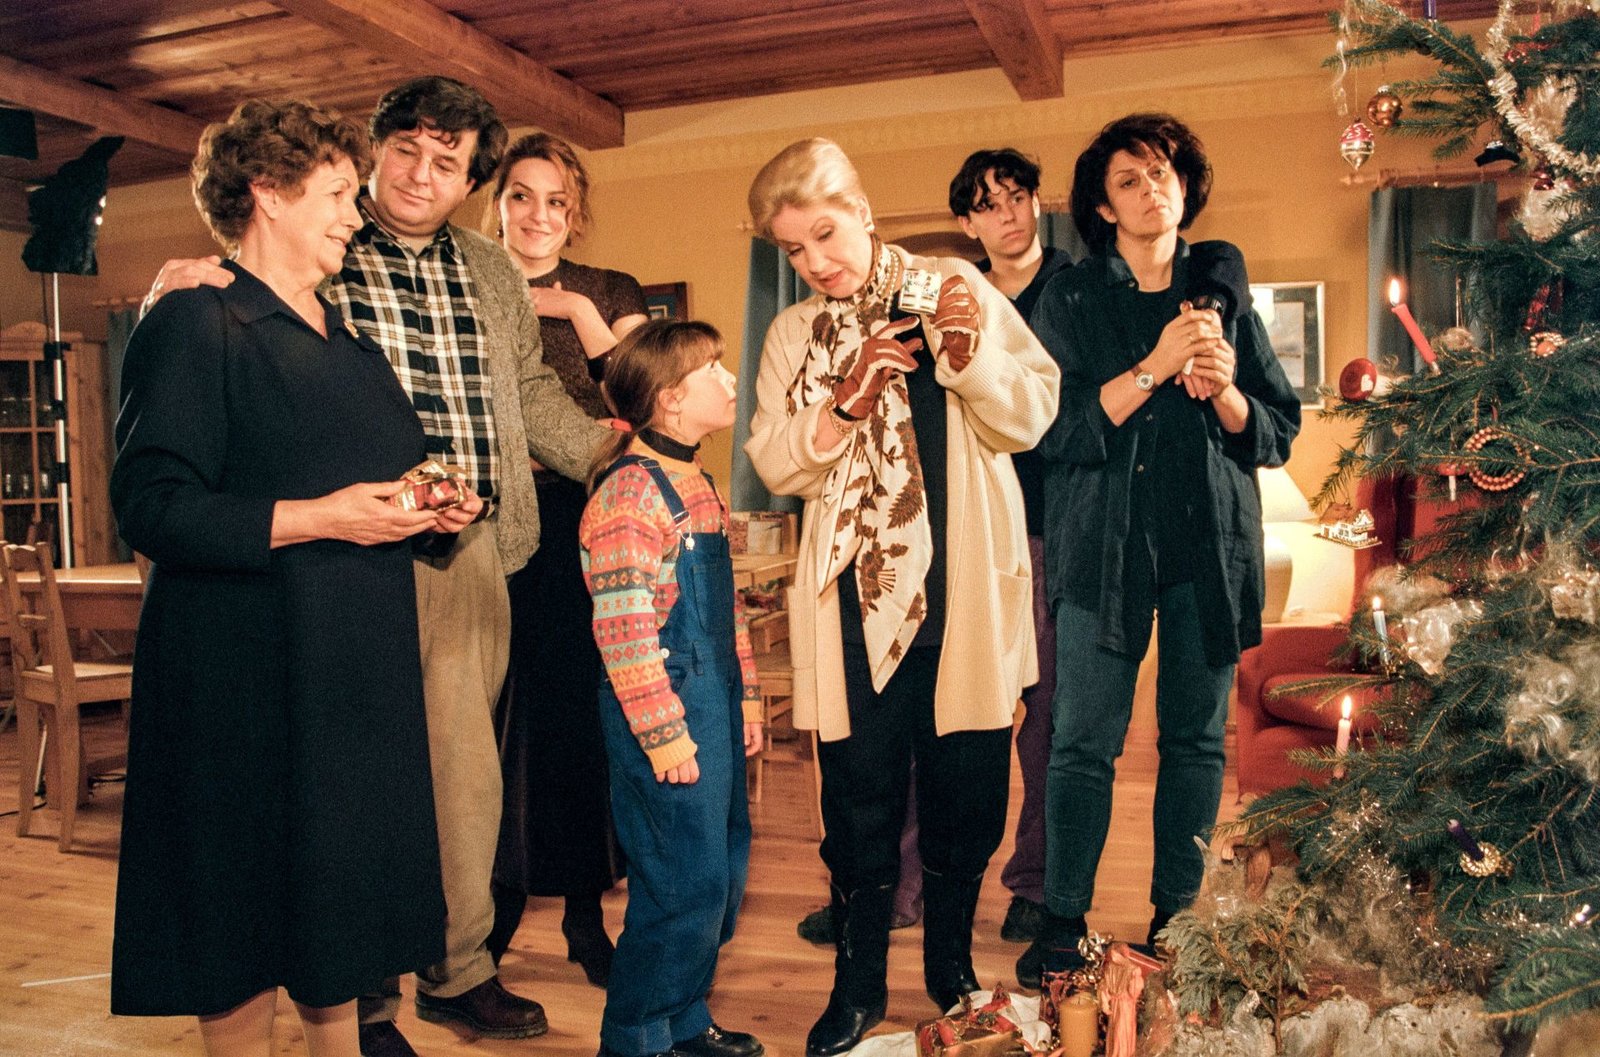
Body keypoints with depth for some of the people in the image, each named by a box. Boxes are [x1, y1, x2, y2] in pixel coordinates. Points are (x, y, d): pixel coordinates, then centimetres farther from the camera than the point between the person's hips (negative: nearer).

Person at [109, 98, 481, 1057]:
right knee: (248, 923, 4)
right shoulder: (198, 323, -7)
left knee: (341, 902, 15)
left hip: (361, 672, 8)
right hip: (247, 675, -7)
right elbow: (150, 507, -16)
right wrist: (318, 518, -21)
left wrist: (434, 510, 6)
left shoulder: (352, 341, 18)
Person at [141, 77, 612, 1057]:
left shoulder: (491, 271, 16)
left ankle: (458, 967, 30)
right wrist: (175, 292, -20)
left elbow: (532, 392, 22)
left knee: (468, 765, 13)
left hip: (474, 552, 5)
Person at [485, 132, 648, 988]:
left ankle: (585, 909, 15)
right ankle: (493, 907, 19)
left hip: (588, 527, 0)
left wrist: (578, 313, -8)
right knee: (499, 710, 1)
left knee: (586, 703, 2)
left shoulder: (611, 293, 10)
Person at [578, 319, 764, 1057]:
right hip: (667, 717, -9)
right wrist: (665, 735, -19)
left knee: (723, 871, 17)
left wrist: (745, 696, 17)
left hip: (715, 711, 10)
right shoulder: (630, 492, -16)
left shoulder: (697, 483, 13)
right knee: (686, 885, -1)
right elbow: (622, 628, -20)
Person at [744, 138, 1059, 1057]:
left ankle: (952, 964, 30)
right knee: (861, 791, 4)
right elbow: (777, 465, 2)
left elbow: (1030, 419, 0)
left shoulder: (957, 289, 4)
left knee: (968, 786, 7)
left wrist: (968, 351, -16)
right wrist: (845, 402, -13)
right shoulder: (793, 336, 11)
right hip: (857, 594, 1)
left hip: (967, 591, 0)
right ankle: (860, 982, 23)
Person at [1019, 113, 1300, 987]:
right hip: (1104, 543, -2)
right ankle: (1064, 922, 13)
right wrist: (1155, 368, -16)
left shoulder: (1223, 291, 11)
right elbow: (1056, 429, -8)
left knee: (1196, 737, 8)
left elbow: (1279, 430, 9)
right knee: (1083, 742, -1)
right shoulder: (1070, 299, 4)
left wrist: (1225, 391, -11)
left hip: (1209, 541, 3)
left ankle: (1177, 916, 23)